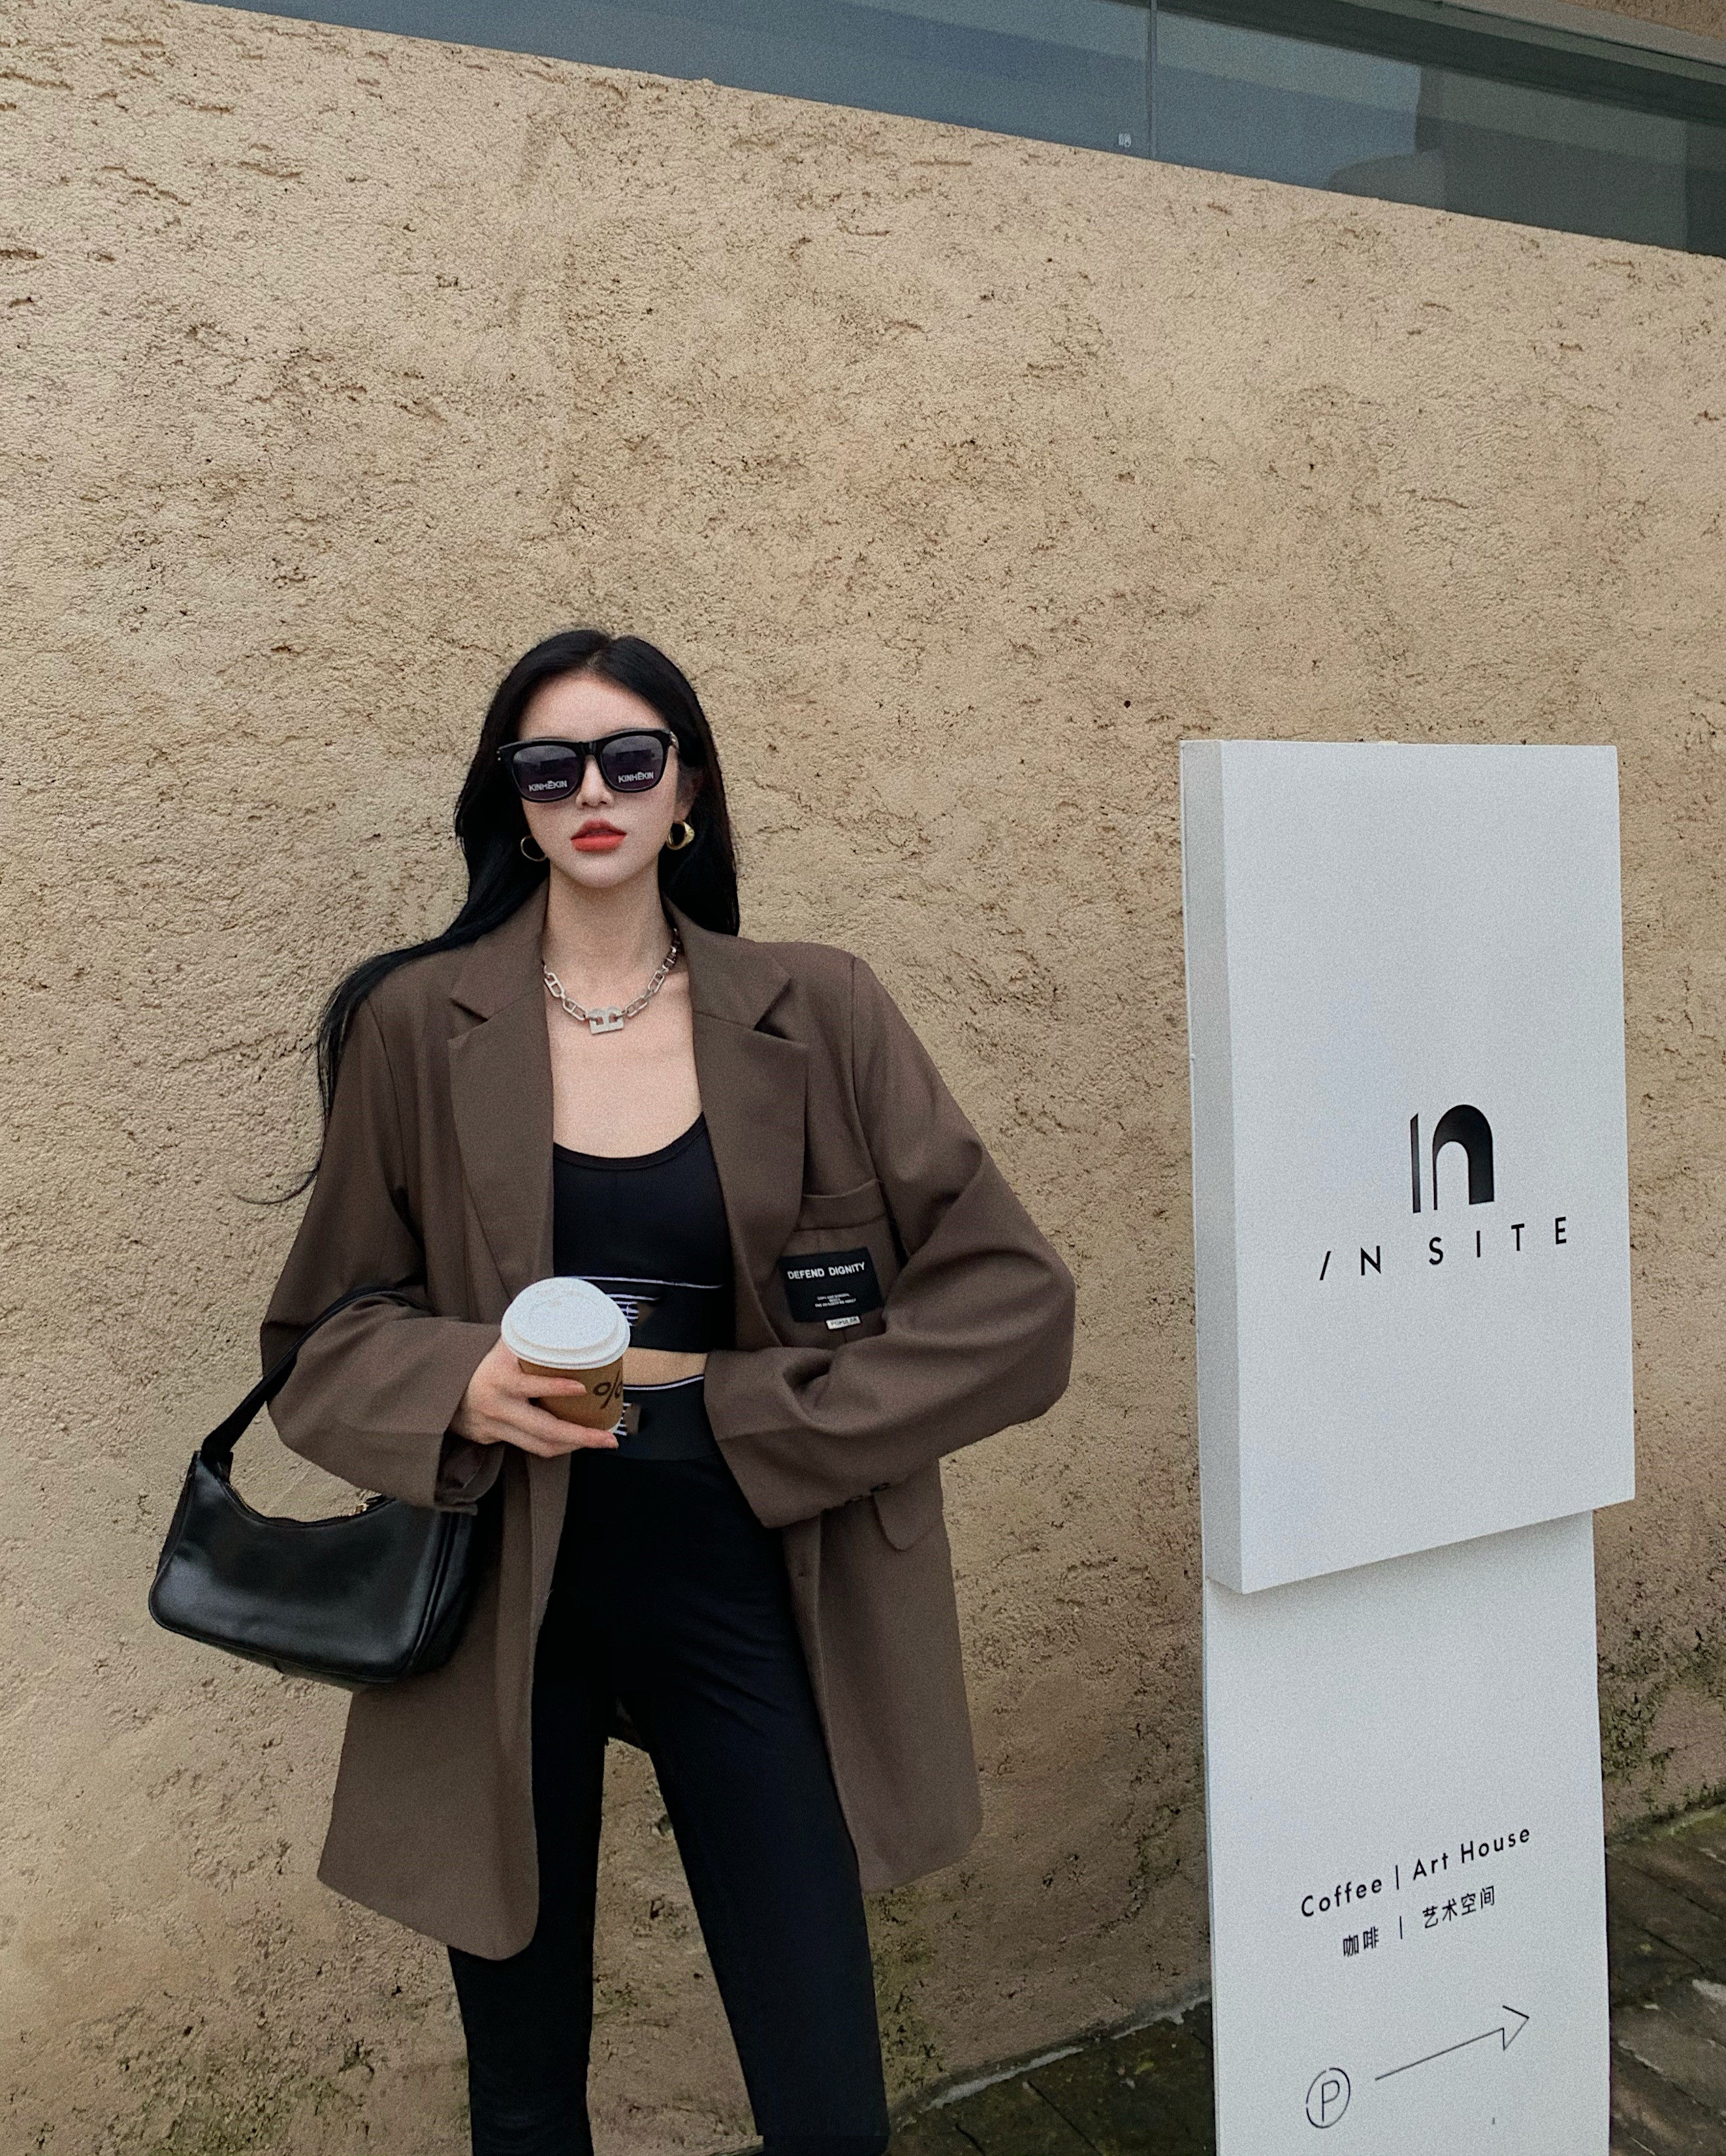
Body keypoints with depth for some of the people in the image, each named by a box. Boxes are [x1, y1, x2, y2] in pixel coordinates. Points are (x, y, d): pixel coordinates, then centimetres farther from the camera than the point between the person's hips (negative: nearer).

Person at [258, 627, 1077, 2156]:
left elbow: (1015, 1296, -4)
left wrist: (764, 1414, -10)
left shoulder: (817, 1018, -2)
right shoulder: (417, 1027, -2)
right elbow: (326, 1329, 6)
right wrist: (457, 1385, -15)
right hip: (502, 1585, 1)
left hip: (741, 1577, 0)